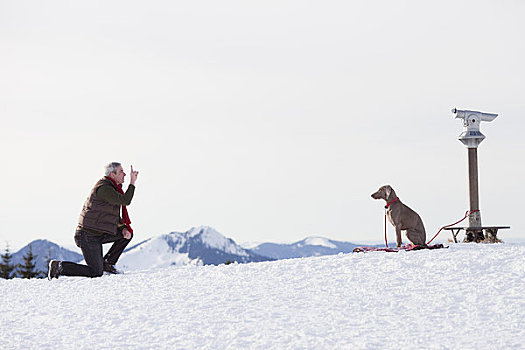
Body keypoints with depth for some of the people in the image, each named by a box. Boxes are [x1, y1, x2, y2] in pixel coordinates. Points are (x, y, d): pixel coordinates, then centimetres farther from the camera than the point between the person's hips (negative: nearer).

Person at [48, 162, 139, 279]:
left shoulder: (111, 187, 15)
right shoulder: (103, 188, -18)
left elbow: (114, 214, 22)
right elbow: (125, 201, -27)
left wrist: (124, 228, 6)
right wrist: (132, 183, -17)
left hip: (98, 234, 10)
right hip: (88, 236, -10)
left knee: (127, 233, 8)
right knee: (96, 273, -10)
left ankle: (107, 263, 12)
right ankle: (59, 267, -2)